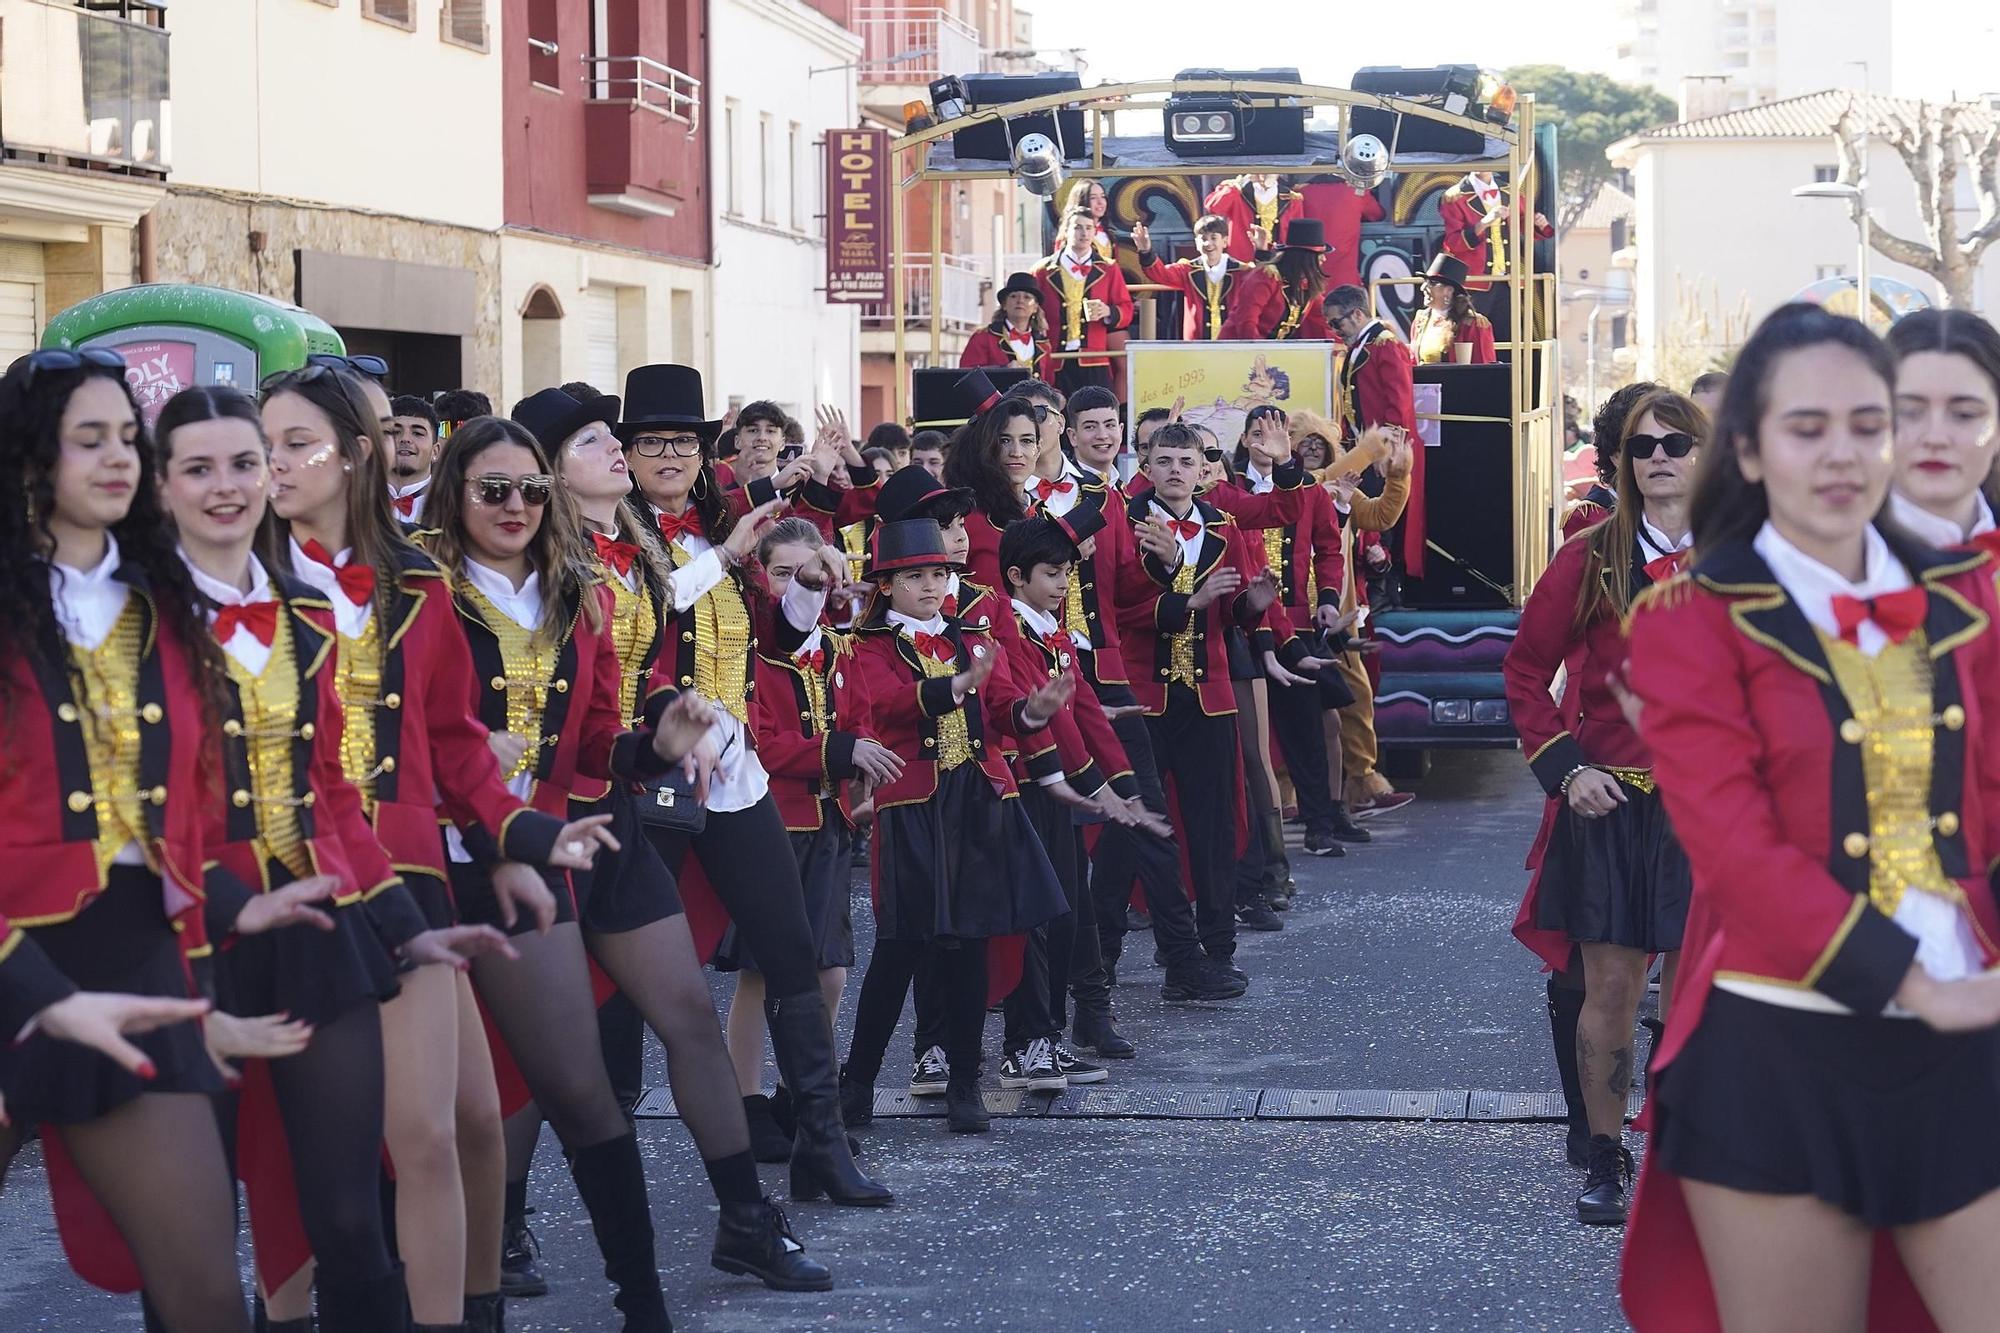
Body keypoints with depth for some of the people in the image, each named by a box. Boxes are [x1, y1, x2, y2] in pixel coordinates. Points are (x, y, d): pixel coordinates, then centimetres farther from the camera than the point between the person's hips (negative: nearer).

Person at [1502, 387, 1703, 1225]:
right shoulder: (1590, 560, 1)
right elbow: (1526, 670, 5)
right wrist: (1564, 767, -4)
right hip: (1608, 806, 0)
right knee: (1611, 987, 1)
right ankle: (1603, 1160, 12)